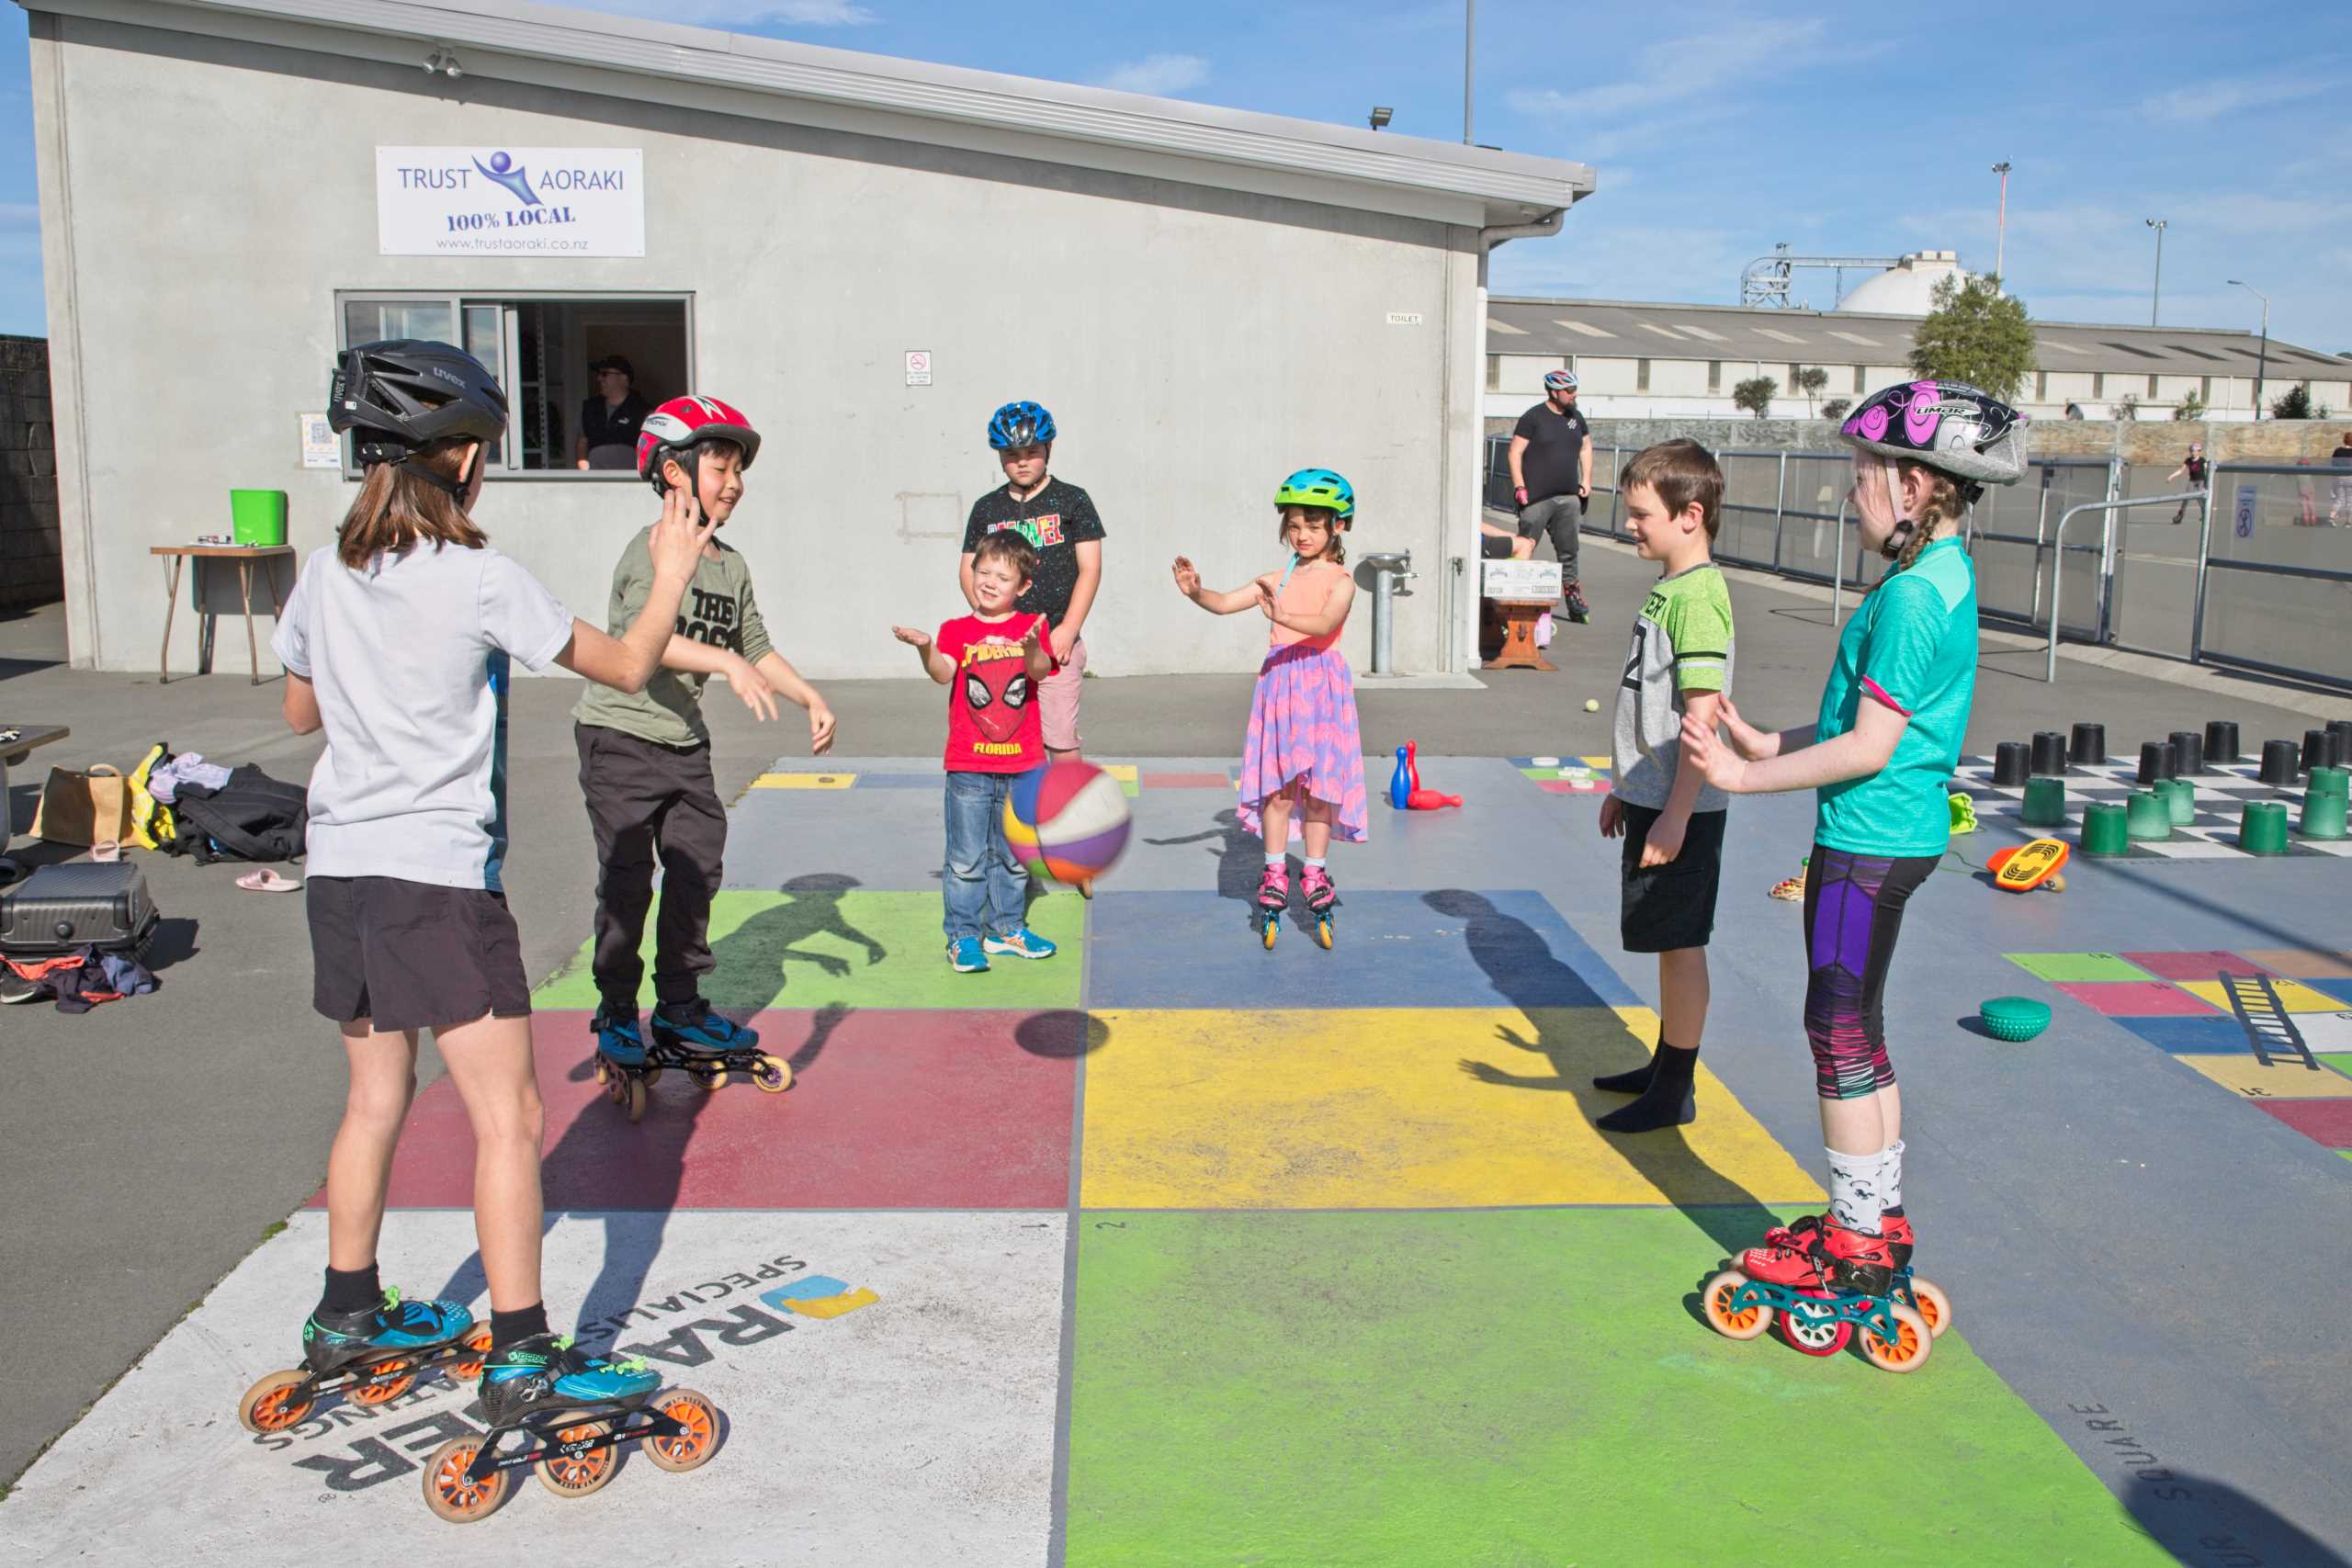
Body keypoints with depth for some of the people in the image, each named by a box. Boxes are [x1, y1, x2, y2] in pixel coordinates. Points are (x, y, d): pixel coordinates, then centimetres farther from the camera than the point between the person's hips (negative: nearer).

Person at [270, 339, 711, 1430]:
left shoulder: (326, 575, 5)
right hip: (440, 879, -7)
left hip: (341, 870, 7)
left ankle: (347, 1316, 34)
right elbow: (627, 667, -4)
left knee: (375, 1101, 21)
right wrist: (670, 576, 11)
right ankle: (522, 1359, 0)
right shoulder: (481, 580, -12)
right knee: (507, 1116, -2)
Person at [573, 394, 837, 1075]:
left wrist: (810, 697, 3)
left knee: (697, 871, 8)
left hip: (686, 743, 7)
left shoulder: (731, 566, 8)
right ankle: (616, 1013, 16)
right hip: (619, 737, -7)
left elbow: (757, 647, 14)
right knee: (627, 881, 0)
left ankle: (680, 1007, 21)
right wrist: (727, 663, -42)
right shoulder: (649, 551, -15)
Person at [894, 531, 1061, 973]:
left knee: (1013, 854, 14)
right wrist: (926, 649, -36)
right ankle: (962, 936, 10)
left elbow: (1040, 672, -14)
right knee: (966, 857, 0)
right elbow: (943, 673, -16)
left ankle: (1006, 928, 28)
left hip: (1021, 762, 2)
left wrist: (1033, 647, -36)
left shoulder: (1032, 626, 3)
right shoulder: (958, 630, 0)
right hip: (968, 764, -2)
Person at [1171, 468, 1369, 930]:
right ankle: (1275, 870, 12)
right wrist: (1195, 591, -16)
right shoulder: (1276, 580, 12)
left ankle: (1315, 870, 14)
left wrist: (1285, 617, -38)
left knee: (1318, 782, 2)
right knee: (1276, 783, 2)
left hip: (1321, 683, -3)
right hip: (1278, 681, 3)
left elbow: (1326, 623, -21)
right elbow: (1224, 603, 4)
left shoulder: (1340, 581, -2)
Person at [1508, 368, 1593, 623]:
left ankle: (1574, 601, 12)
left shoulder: (1576, 416, 14)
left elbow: (1586, 446, 25)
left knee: (1568, 552, 7)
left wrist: (1586, 481, 15)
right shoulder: (1533, 417, -5)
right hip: (1537, 497, -5)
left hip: (1568, 498, 5)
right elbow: (1515, 452, -6)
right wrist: (1520, 487, -13)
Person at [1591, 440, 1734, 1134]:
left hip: (1681, 808, -10)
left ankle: (1675, 1092, 11)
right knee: (1670, 943, 18)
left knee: (1681, 944, 1)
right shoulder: (1667, 588, 11)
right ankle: (1666, 1067, 31)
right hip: (1653, 798, 10)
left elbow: (1703, 715, -24)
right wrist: (1625, 787, 24)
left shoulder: (1698, 596, -19)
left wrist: (1675, 814, -23)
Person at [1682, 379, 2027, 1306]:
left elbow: (1870, 747, -22)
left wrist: (1746, 778, -18)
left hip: (1869, 843, -10)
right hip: (1899, 836, 10)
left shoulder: (1912, 594, -20)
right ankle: (1882, 1224, 29)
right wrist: (1772, 745, 17)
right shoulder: (1946, 577, 12)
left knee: (1841, 1036, 0)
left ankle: (1855, 1247, 11)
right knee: (1859, 1033, 18)